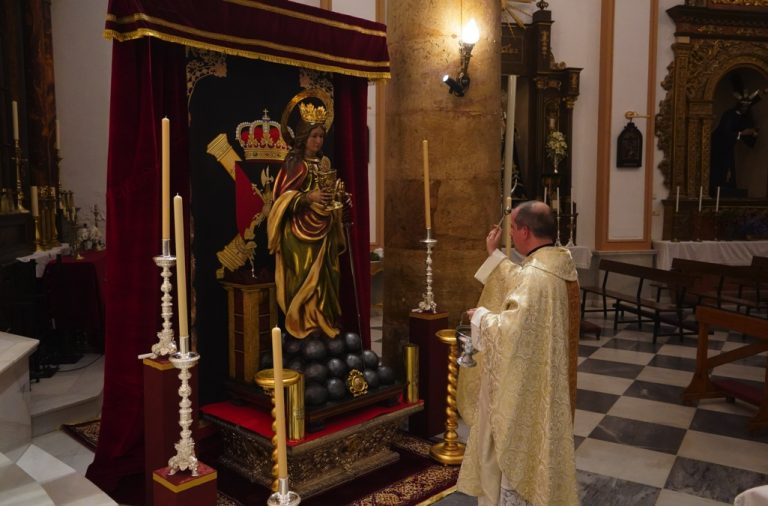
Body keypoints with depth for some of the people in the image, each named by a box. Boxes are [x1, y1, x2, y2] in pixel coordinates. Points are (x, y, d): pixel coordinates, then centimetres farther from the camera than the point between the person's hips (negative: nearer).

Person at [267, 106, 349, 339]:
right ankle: (302, 325, 4)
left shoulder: (324, 162, 12)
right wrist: (308, 197, -24)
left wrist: (342, 198, 0)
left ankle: (324, 324, 17)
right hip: (300, 228, -6)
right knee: (303, 276, -6)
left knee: (324, 276, 8)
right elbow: (283, 196, -12)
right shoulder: (293, 162, -7)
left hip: (323, 229, 6)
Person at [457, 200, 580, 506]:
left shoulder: (536, 275, -29)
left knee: (520, 448, 9)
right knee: (533, 444, 25)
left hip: (527, 384, -10)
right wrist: (494, 254, 19)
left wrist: (481, 316, -13)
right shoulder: (559, 264, 2)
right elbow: (517, 285, 17)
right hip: (546, 376, 10)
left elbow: (511, 331, -30)